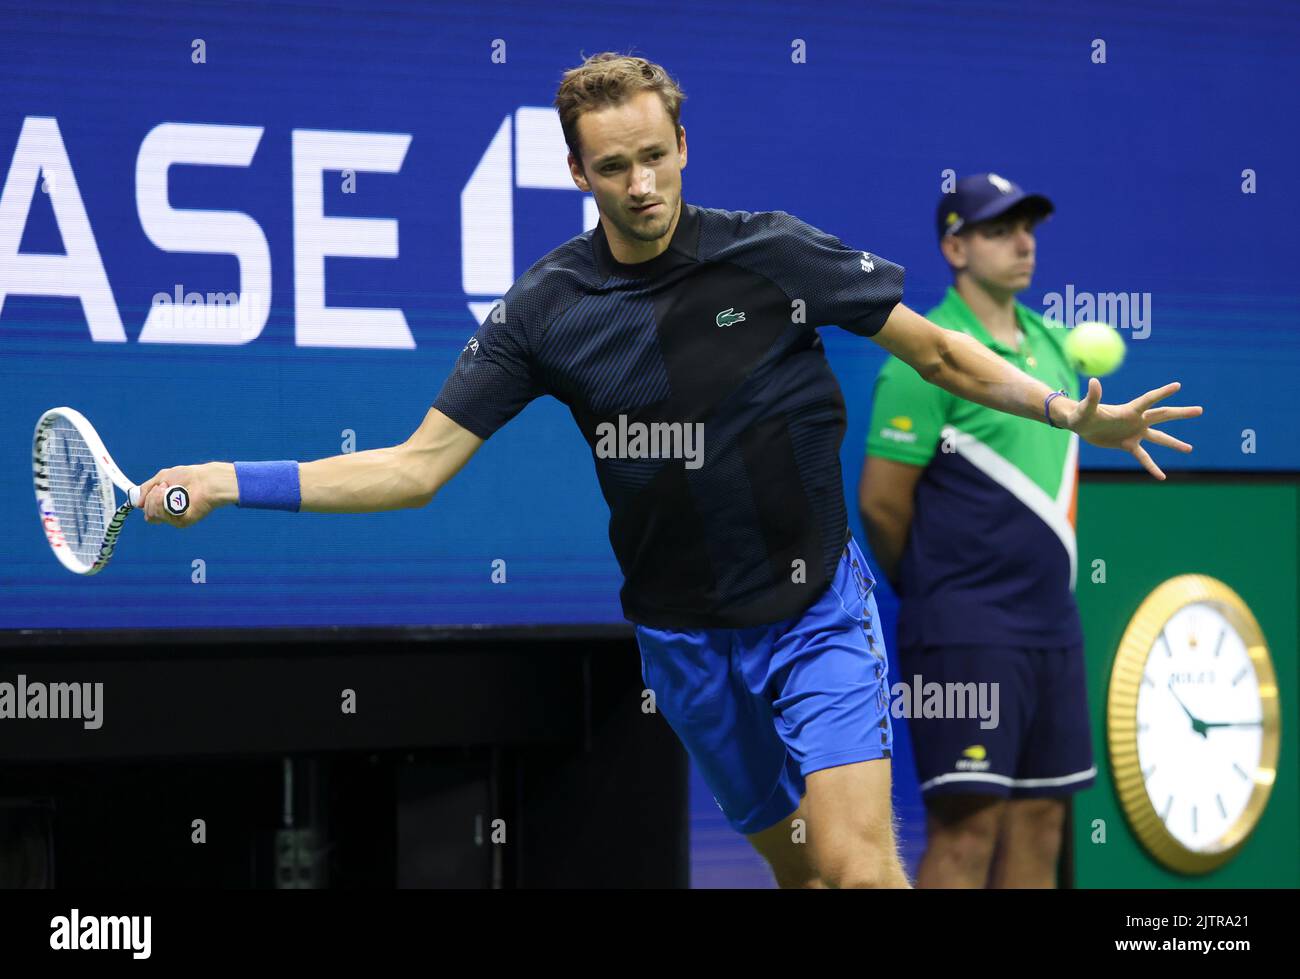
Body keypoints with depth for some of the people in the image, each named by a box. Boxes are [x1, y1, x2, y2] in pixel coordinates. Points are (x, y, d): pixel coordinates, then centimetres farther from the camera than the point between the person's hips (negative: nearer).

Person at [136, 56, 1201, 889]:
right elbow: (419, 464, -4)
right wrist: (233, 482, -12)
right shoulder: (546, 309, -5)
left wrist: (1073, 410, -7)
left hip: (818, 609, -2)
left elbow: (936, 351, 2)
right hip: (685, 636, 2)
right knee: (796, 865, 9)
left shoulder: (776, 254, -10)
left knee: (855, 865, -18)